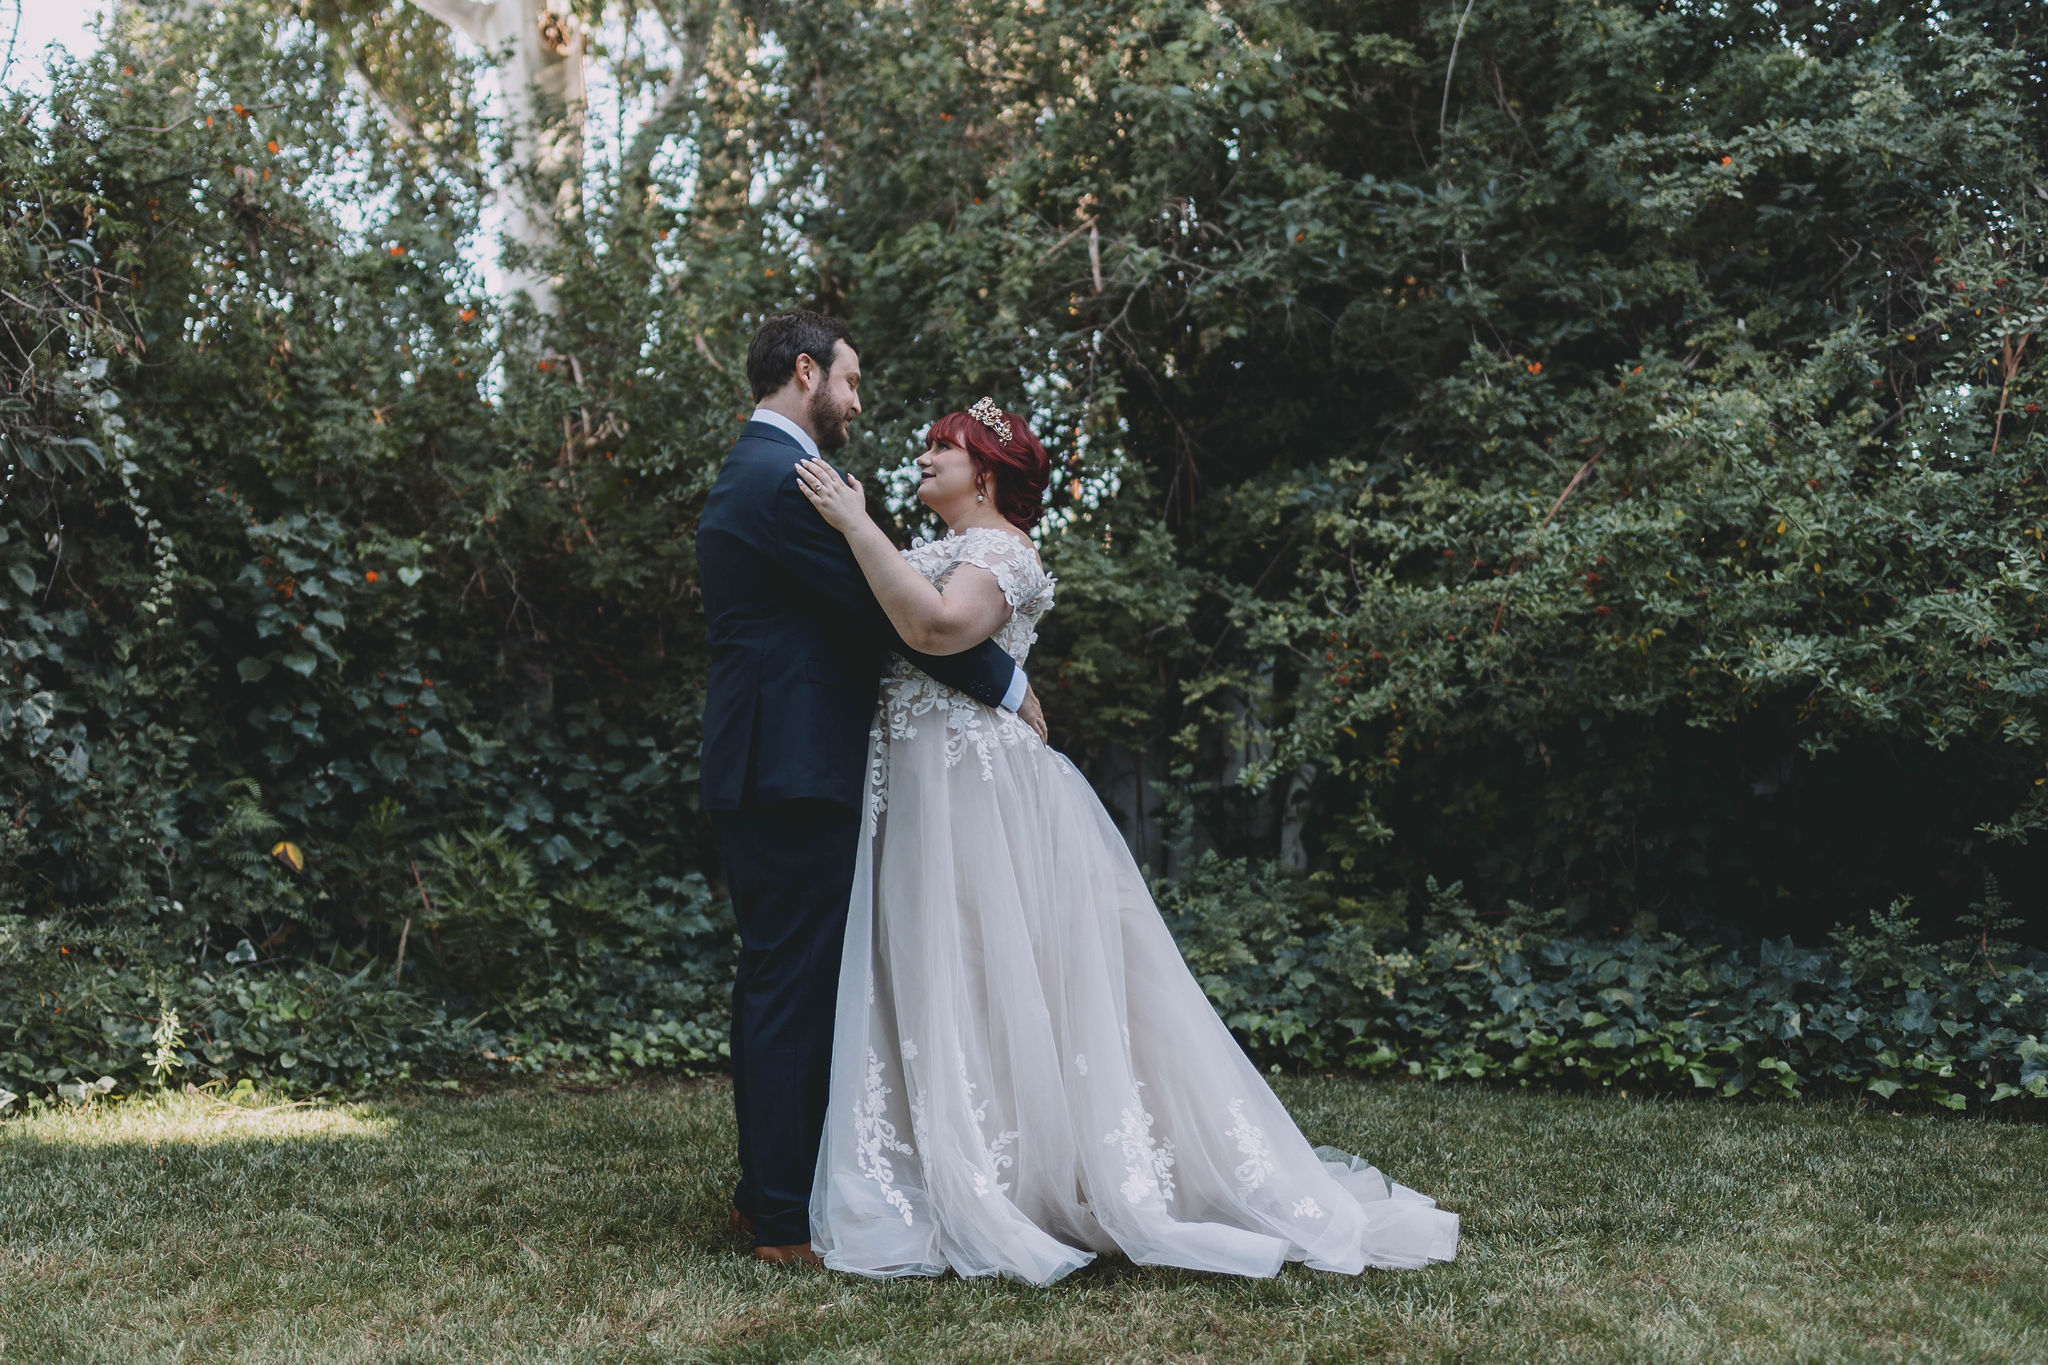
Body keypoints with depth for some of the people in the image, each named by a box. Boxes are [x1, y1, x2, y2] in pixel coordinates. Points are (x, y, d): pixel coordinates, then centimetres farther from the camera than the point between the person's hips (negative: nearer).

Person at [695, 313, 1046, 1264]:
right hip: (797, 771, -11)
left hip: (757, 772, 11)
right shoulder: (786, 478, -13)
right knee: (797, 985, -7)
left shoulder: (748, 475, 21)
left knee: (773, 984, 15)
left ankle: (766, 1191, 24)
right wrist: (1008, 685, -7)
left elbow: (858, 613, 21)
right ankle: (788, 1220, -2)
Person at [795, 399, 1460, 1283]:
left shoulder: (997, 548, -9)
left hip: (976, 801, -9)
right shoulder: (945, 551, 22)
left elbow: (938, 626, -28)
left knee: (977, 994, -6)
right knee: (942, 995, 9)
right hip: (926, 800, 9)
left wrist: (855, 522, -24)